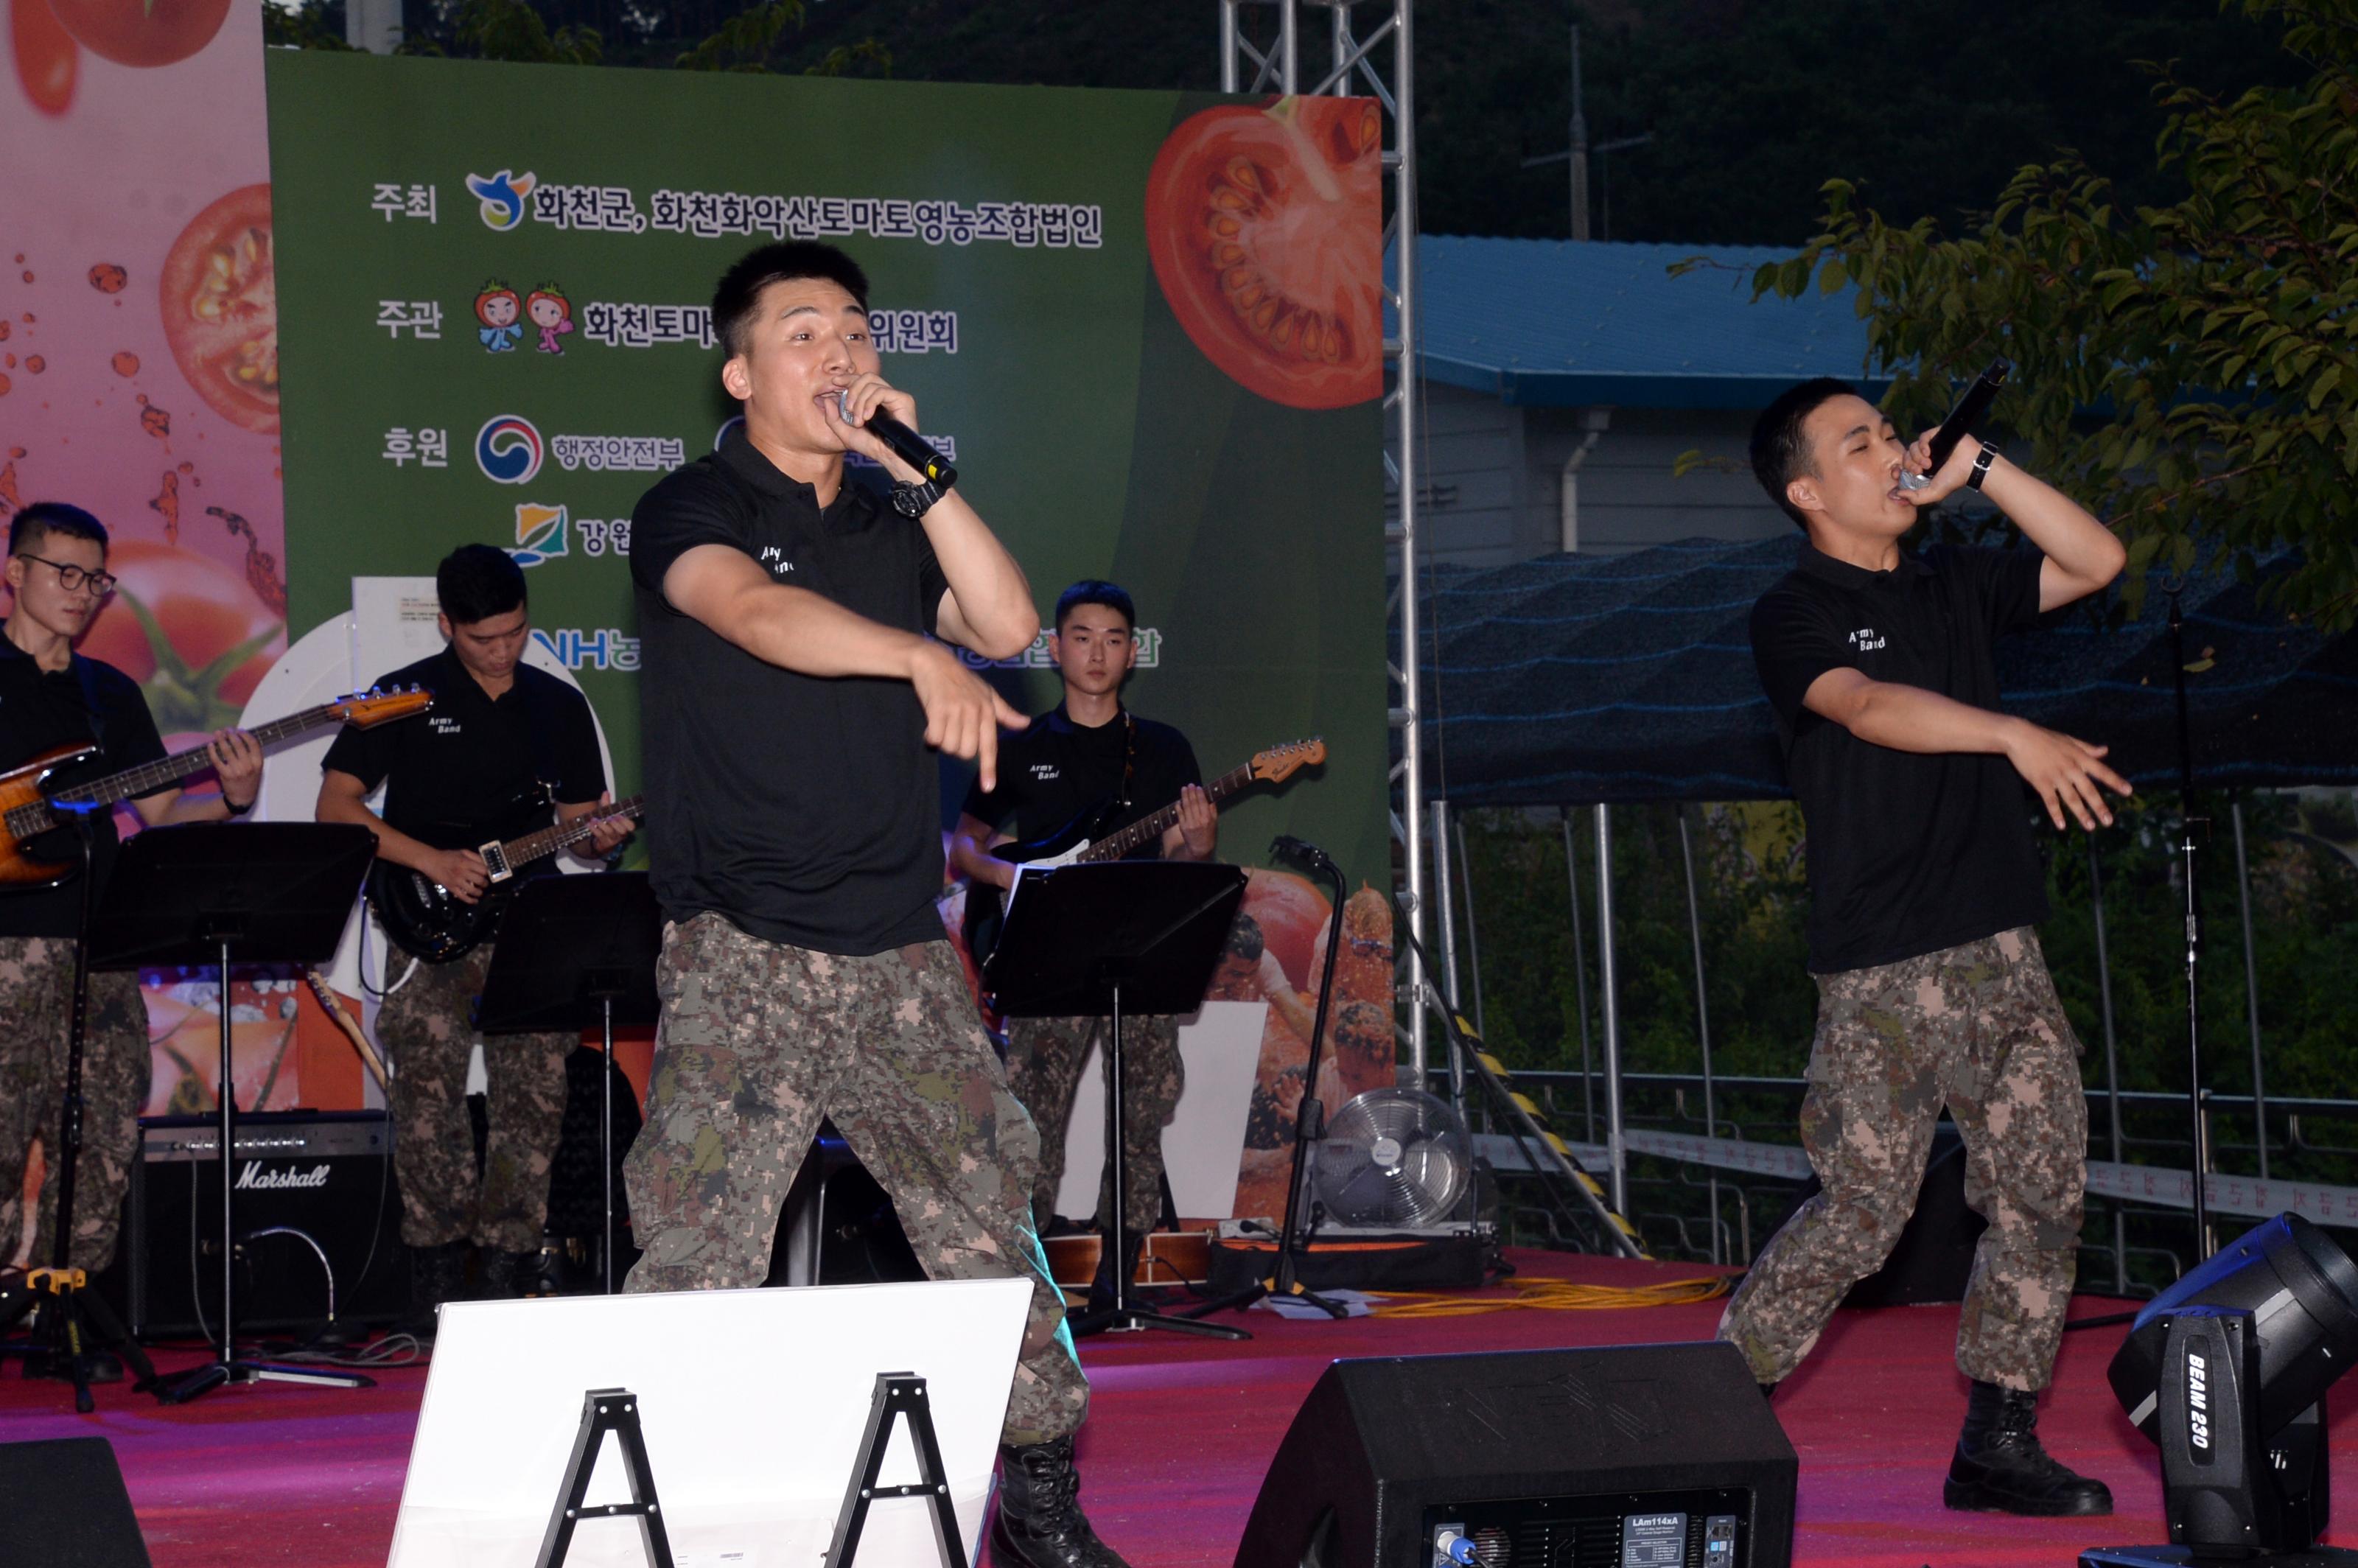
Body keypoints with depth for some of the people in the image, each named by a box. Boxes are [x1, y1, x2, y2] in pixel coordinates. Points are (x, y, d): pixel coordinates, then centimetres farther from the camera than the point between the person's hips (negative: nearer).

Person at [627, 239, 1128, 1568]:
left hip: (901, 956, 5)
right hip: (742, 958, -5)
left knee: (992, 1233, 6)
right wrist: (925, 660, -38)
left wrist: (917, 469, -2)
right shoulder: (693, 511, 0)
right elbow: (760, 612, -22)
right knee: (703, 1264, -11)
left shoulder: (893, 529, 18)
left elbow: (1009, 624, 2)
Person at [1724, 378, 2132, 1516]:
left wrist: (1977, 470, 7)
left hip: (2004, 953, 6)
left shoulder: (1953, 587, 17)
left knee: (2042, 1195, 3)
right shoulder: (1793, 618, -3)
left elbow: (2095, 560, 15)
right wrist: (2016, 736, -34)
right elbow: (1869, 706, -21)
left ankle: (1997, 1443, 11)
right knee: (1863, 1211, -6)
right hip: (1885, 972, -6)